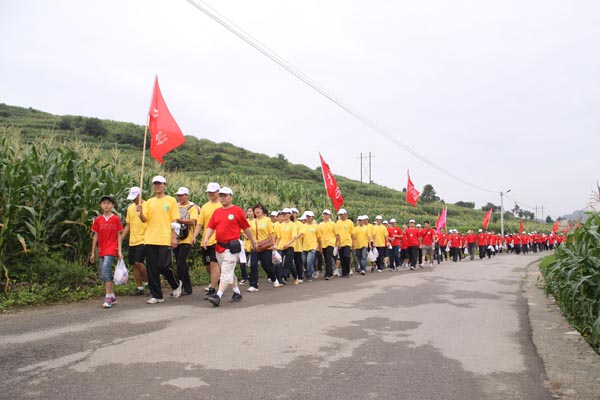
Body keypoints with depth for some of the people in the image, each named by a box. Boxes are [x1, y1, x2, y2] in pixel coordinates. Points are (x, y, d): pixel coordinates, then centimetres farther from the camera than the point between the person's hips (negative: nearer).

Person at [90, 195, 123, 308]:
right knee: (102, 274, 8)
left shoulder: (116, 219, 0)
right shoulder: (98, 220, 7)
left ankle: (108, 298, -18)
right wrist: (93, 252, 8)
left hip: (111, 249, -5)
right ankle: (112, 296, 21)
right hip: (101, 250, 5)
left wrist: (119, 251, -4)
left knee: (105, 270, -20)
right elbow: (95, 236, 10)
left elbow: (119, 235, 2)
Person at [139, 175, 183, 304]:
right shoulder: (149, 202, 13)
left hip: (165, 239, -4)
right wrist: (141, 211, -16)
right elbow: (144, 219, 5)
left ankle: (176, 284, 20)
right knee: (152, 269, 4)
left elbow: (174, 220, 0)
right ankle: (156, 295, 13)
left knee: (164, 265, -9)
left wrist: (174, 237, -8)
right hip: (150, 239, 4)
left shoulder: (171, 200, 3)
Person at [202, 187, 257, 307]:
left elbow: (246, 227, 0)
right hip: (219, 246, 7)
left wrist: (253, 241, 7)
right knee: (229, 272, 16)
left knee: (226, 272, -11)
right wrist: (206, 238, -10)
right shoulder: (217, 211, 11)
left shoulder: (237, 211, -5)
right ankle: (237, 293, 30)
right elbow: (210, 227, 7)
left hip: (231, 246, -7)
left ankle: (218, 296, -16)